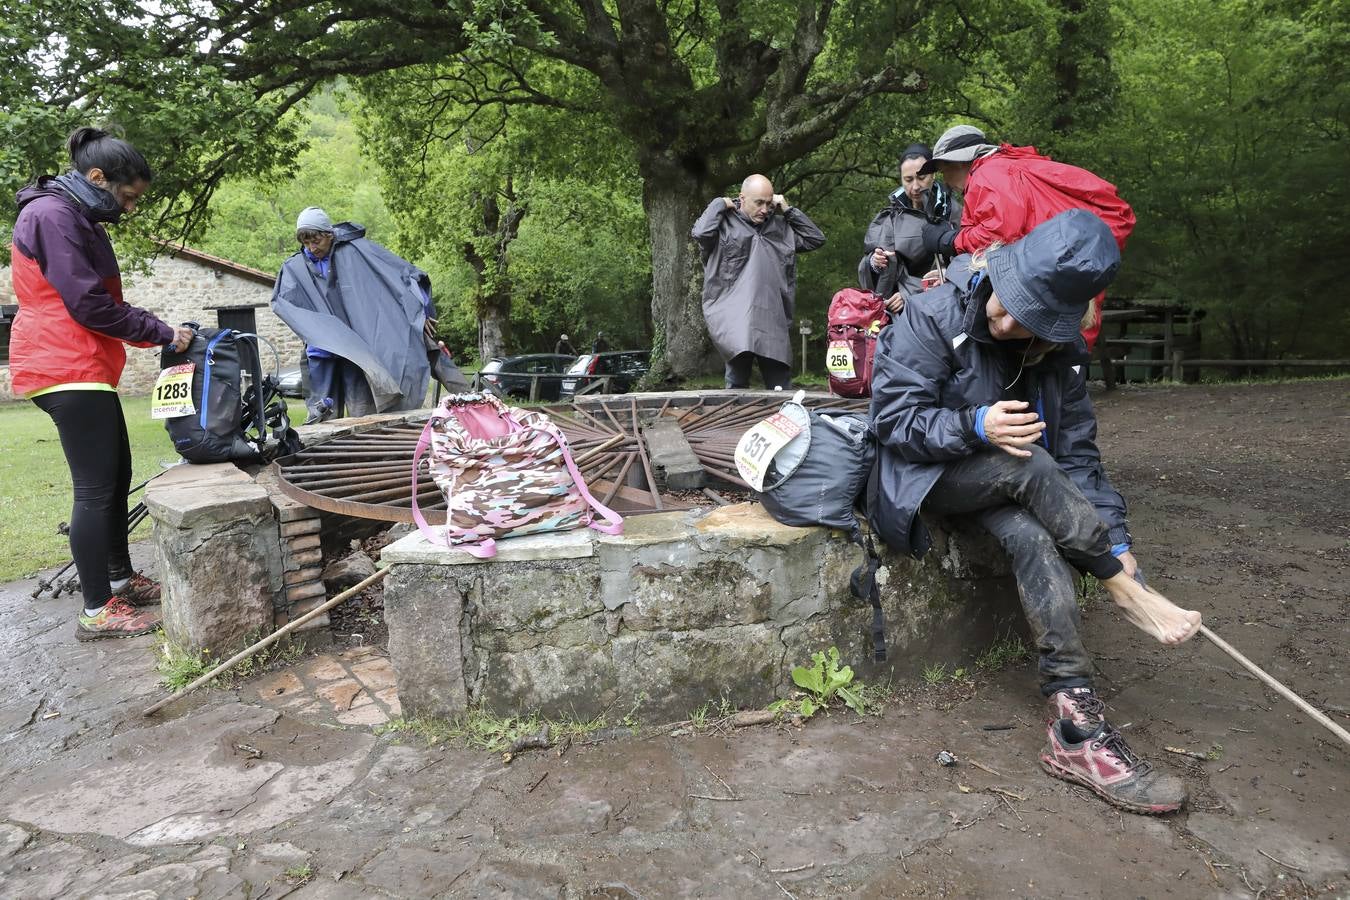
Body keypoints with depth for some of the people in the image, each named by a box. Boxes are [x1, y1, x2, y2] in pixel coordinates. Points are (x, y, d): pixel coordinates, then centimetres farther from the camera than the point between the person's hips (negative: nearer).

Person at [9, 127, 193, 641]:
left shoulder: (79, 220, 20)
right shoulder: (53, 215, -13)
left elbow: (100, 300, 21)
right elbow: (88, 303, -19)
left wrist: (155, 333, 9)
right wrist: (162, 334, -12)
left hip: (85, 369, 10)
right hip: (68, 370, -10)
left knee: (116, 478, 14)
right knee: (96, 487, -9)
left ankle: (120, 578, 26)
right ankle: (96, 611, -3)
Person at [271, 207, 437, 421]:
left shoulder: (357, 250, -4)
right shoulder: (295, 267, 5)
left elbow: (402, 272, -2)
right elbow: (281, 302, -6)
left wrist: (420, 311, -5)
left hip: (357, 346, -2)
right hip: (323, 347, 3)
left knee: (362, 413, -2)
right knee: (324, 413, 1)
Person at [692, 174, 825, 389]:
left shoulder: (780, 226, 17)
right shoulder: (725, 224, 1)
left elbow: (816, 238, 19)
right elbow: (700, 232, -19)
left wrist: (788, 210, 13)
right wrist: (719, 204, -3)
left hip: (774, 320, 4)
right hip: (735, 321, -4)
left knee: (780, 386, 6)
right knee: (737, 384, -1)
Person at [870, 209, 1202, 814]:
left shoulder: (1059, 350, -3)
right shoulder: (934, 316, -18)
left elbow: (1076, 452, -2)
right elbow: (893, 418, -19)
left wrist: (1114, 541, -11)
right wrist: (976, 427, -34)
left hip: (1001, 483, 4)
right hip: (922, 471, -4)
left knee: (1034, 537, -30)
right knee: (1029, 466, -32)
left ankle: (1076, 729, -30)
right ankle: (1128, 591, -14)